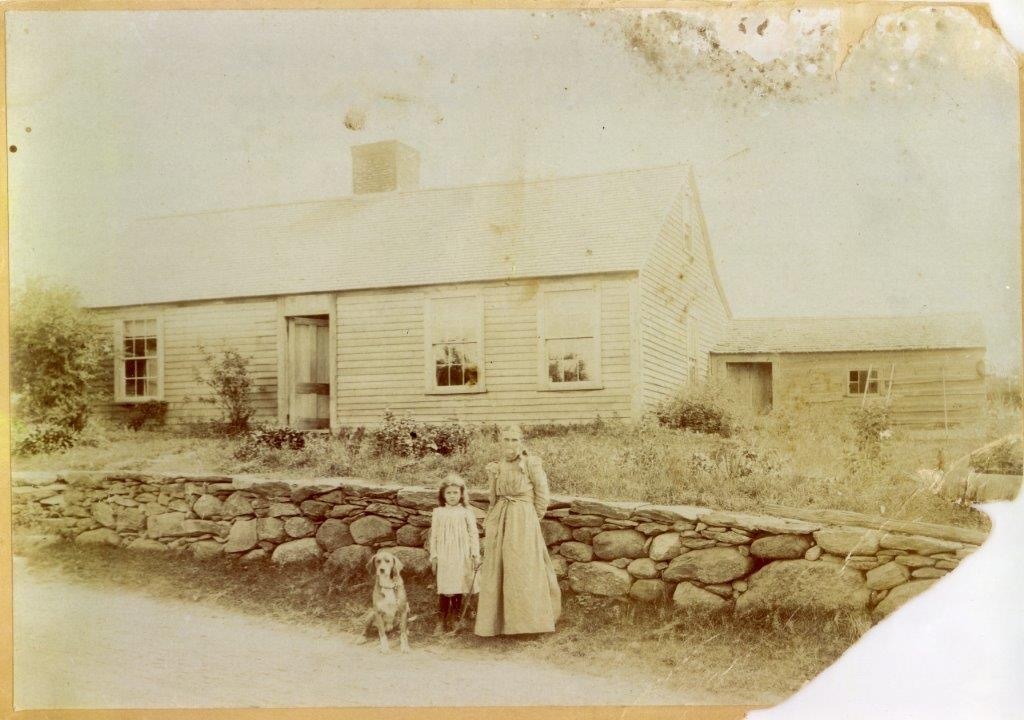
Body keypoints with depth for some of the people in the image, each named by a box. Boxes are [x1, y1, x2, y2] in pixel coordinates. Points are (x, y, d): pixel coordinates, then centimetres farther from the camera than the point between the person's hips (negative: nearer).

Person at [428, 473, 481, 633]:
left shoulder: (466, 512, 2)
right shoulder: (438, 513, 5)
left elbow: (474, 534, 3)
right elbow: (434, 536, 8)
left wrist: (476, 555, -1)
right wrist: (433, 556, 6)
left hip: (462, 557, 0)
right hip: (444, 557, 0)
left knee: (460, 590, 3)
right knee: (444, 590, -3)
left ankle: (454, 620, 14)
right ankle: (441, 622, 4)